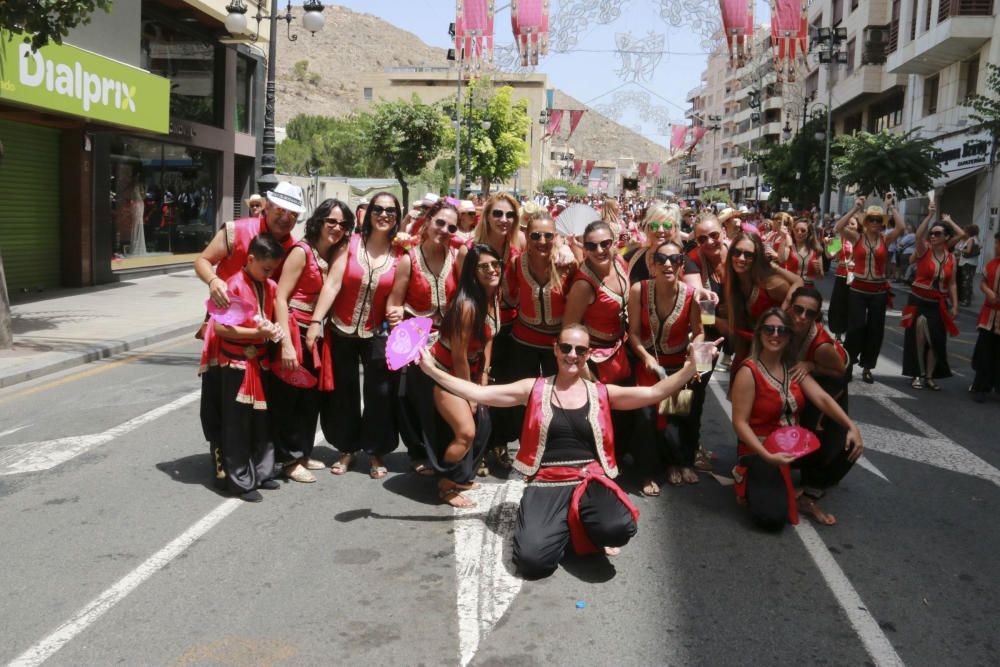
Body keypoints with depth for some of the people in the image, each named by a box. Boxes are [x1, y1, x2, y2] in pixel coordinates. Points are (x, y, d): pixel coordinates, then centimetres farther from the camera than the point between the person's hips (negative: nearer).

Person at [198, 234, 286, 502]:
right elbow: (219, 327, -19)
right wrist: (257, 333, -21)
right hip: (235, 366, -7)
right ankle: (239, 481, 10)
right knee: (237, 425, 1)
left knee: (262, 421, 14)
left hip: (259, 364, 7)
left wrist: (274, 330, -1)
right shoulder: (234, 285, -15)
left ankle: (261, 472, 26)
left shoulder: (270, 287, 6)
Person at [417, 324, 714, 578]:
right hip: (545, 485, 0)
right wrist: (432, 370, -3)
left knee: (618, 530, -33)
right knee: (532, 560, -25)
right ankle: (565, 528, 12)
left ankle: (580, 524, 7)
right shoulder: (534, 388, 8)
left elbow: (654, 393, 2)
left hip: (590, 482, 1)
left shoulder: (601, 393, 10)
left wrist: (691, 367, -12)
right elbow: (478, 393, 4)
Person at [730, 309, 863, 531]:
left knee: (847, 447, -11)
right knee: (771, 517, -26)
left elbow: (822, 398, -6)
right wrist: (767, 456, -31)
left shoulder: (794, 368, 4)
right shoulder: (748, 372, -16)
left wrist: (851, 427, -22)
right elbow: (740, 423, -20)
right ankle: (751, 483, 9)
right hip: (760, 450, -7)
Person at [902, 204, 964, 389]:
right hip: (919, 301, -3)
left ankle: (929, 376, 16)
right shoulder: (924, 250, -6)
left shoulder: (951, 259, 4)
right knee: (918, 337, -4)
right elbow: (918, 236, -26)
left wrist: (954, 306, 4)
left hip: (939, 304, 3)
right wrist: (929, 215, -28)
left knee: (937, 340, 4)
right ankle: (918, 375, 9)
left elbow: (952, 284, 7)